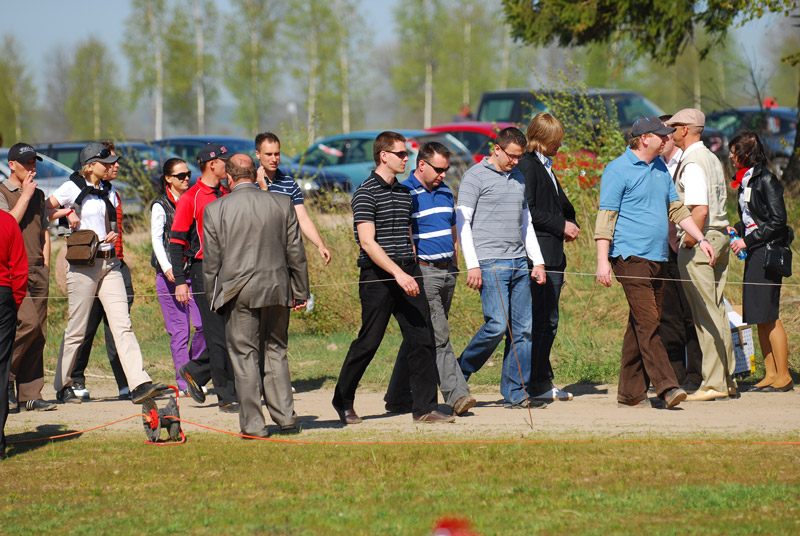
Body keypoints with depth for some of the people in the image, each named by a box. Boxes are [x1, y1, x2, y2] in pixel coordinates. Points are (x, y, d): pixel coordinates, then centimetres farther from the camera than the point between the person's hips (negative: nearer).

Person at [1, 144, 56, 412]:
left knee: (38, 334, 1)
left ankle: (30, 395, 2)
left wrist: (45, 265, 14)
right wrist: (25, 195, -9)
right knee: (28, 322, -21)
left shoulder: (38, 195, 20)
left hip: (38, 270, 6)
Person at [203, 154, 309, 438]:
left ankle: (253, 423, 2)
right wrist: (300, 292, 12)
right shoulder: (282, 204, 1)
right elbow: (296, 253, 5)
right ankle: (285, 417, 8)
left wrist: (213, 297, 11)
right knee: (275, 353, 13)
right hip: (276, 290, 2)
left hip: (238, 292, -2)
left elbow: (211, 260, 0)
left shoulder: (215, 210, -4)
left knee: (245, 356, 3)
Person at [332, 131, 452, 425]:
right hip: (378, 277, -7)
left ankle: (424, 407, 1)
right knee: (368, 343, 0)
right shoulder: (366, 192, -9)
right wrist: (398, 273, -26)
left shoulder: (404, 192, 15)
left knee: (422, 339, -1)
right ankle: (343, 402, 18)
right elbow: (368, 242, -18)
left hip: (407, 274, 7)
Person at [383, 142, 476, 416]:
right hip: (423, 271, -8)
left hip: (447, 271, 8)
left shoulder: (445, 192, 16)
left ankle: (398, 397, 17)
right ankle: (456, 395, -15)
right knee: (439, 337, -12)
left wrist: (455, 267, 18)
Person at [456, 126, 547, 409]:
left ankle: (516, 393, 4)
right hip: (490, 263, -7)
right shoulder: (475, 176, -3)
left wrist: (537, 261, 16)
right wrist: (472, 265, -12)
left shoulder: (518, 178, 18)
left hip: (519, 263, 7)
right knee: (497, 325, -15)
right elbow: (462, 222, -6)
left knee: (523, 329, 0)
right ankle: (459, 373, 5)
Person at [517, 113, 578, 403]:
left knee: (548, 321, 10)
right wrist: (561, 225, -14)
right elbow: (528, 211, -17)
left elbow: (560, 205, 26)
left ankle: (543, 382, 13)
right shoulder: (527, 165, -10)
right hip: (539, 252, -10)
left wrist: (569, 226, 6)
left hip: (554, 253, 10)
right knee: (543, 319, -8)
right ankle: (538, 383, -6)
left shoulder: (546, 167, 20)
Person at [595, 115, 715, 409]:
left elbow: (676, 208, 25)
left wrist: (701, 239, 17)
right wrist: (603, 260, -15)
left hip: (658, 258, 8)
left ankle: (631, 393, 11)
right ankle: (666, 385, -20)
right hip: (631, 257, -8)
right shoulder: (618, 170, -6)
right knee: (647, 322, -14)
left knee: (642, 325, 7)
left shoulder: (661, 169, 17)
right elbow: (606, 217, -9)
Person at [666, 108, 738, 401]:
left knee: (705, 314, -6)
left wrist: (689, 242, -15)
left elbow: (700, 210, -25)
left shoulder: (692, 164, -15)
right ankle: (727, 379, 15)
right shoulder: (712, 159, 15)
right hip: (720, 237, 9)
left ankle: (713, 383, -4)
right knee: (716, 310, 13)